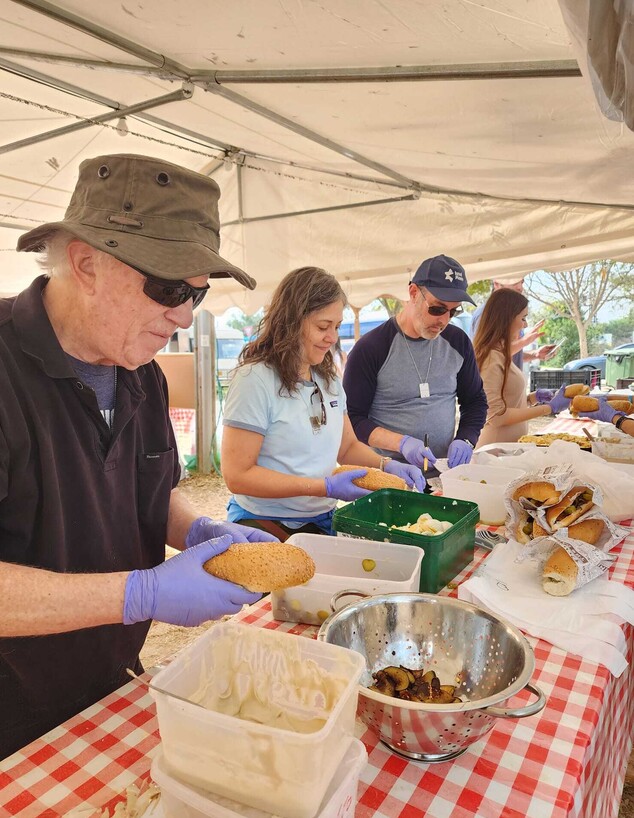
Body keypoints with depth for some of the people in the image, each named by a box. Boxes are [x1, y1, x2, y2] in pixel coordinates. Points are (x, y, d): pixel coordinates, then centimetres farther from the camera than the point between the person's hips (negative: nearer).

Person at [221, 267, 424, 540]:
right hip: (265, 526, -6)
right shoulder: (255, 379, -15)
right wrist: (325, 487, -20)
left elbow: (348, 446, 17)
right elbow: (237, 476, -18)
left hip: (322, 521, 7)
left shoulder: (328, 379, 10)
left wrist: (386, 465, -4)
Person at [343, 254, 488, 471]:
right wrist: (401, 443, -19)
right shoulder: (370, 348, -7)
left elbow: (475, 401, 18)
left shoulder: (458, 341, 7)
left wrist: (465, 440, 0)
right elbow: (352, 419, -6)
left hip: (445, 471, 4)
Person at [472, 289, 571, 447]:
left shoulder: (500, 354, 10)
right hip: (498, 450, -9)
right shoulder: (492, 357, -18)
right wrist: (549, 408, -18)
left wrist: (535, 397, 7)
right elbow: (495, 416, -21)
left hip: (511, 445, 9)